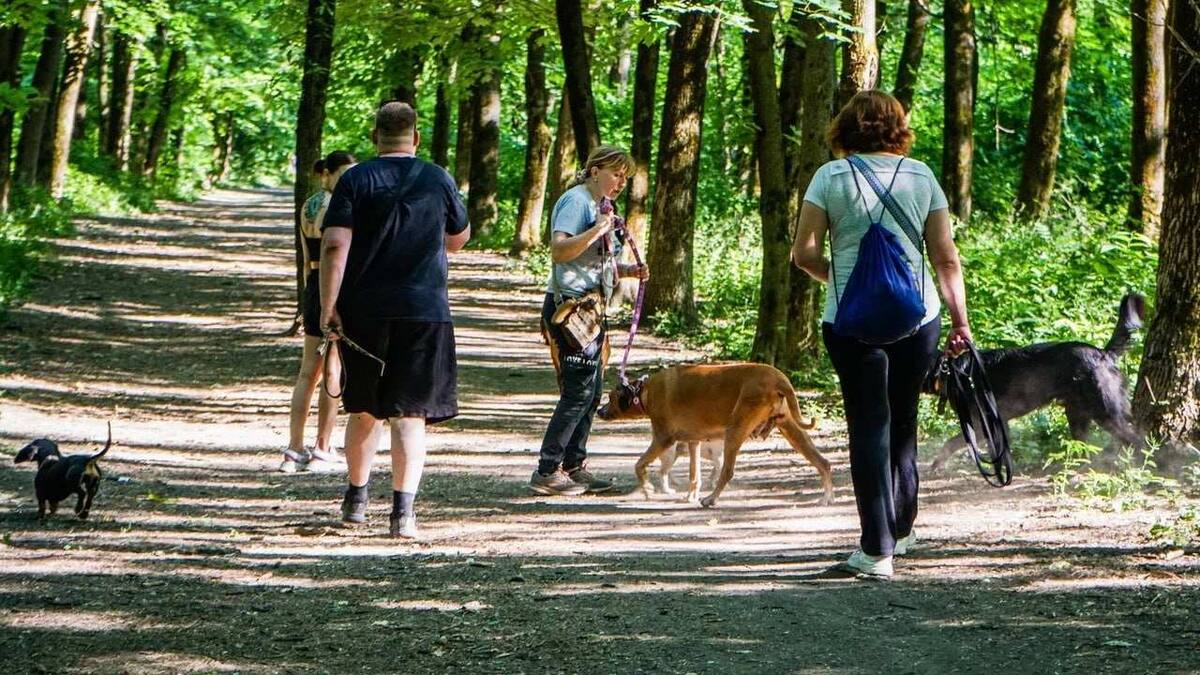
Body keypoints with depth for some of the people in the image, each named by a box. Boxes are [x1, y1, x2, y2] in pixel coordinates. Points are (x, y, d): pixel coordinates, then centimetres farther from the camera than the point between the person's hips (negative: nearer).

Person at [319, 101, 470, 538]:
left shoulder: (355, 181, -1)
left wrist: (328, 307, -7)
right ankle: (403, 509, -13)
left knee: (362, 410, 17)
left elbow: (334, 247, -10)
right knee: (410, 414, -2)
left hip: (363, 311, 1)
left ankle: (356, 497, 29)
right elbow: (458, 240, 17)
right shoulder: (438, 180, 3)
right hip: (424, 311, -1)